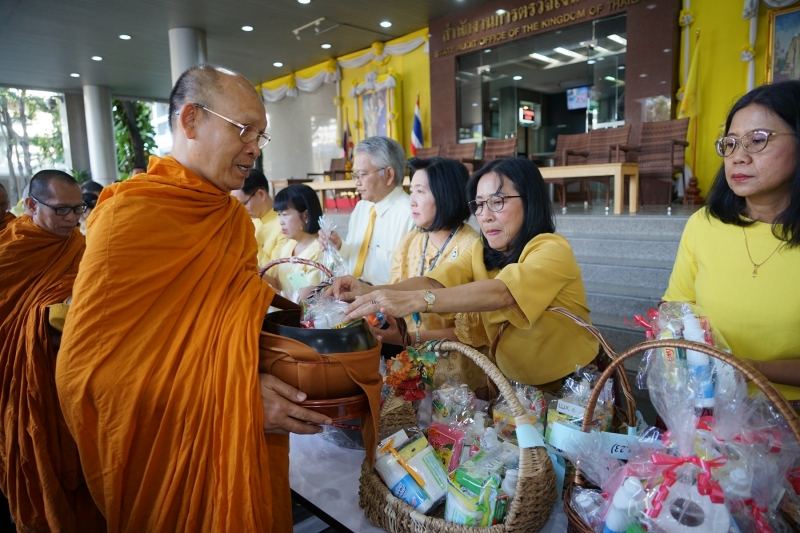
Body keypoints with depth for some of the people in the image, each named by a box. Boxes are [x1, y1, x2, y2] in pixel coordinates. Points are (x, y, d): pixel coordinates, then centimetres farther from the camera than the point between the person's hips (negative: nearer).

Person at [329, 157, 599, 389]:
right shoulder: (480, 253, 3)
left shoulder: (552, 250, -16)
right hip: (512, 385, 5)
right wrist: (373, 292, -31)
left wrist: (414, 300, -45)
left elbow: (500, 293, -34)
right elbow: (433, 282, -14)